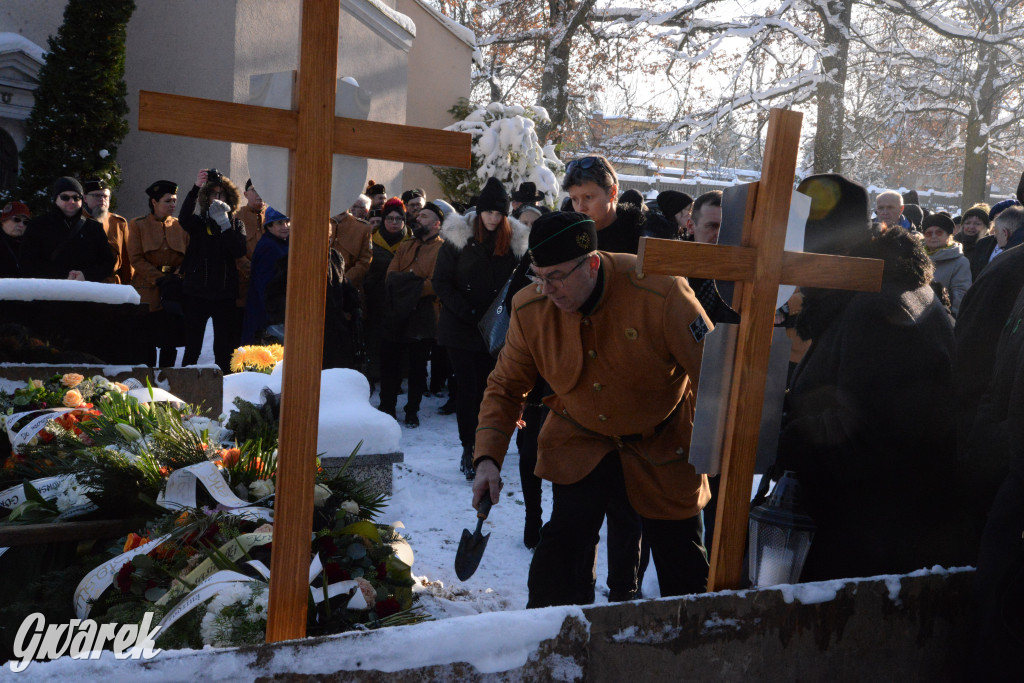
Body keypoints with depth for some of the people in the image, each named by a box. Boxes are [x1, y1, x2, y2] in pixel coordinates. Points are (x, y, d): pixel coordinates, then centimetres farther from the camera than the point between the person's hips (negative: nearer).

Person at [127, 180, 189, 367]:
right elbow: (135, 259, -3)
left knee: (171, 342, 3)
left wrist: (177, 278, -8)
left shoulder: (180, 226, 10)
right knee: (148, 342, -1)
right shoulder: (138, 225, 3)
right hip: (147, 292, -2)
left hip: (175, 294, 2)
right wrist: (159, 279, -12)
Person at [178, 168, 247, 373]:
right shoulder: (199, 221, 7)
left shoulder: (236, 223, 10)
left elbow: (239, 251, -7)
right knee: (192, 347, 0)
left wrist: (224, 223, -17)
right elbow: (183, 219, -18)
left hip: (225, 293, 1)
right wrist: (195, 188, -28)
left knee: (225, 348, 4)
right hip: (197, 292, -1)